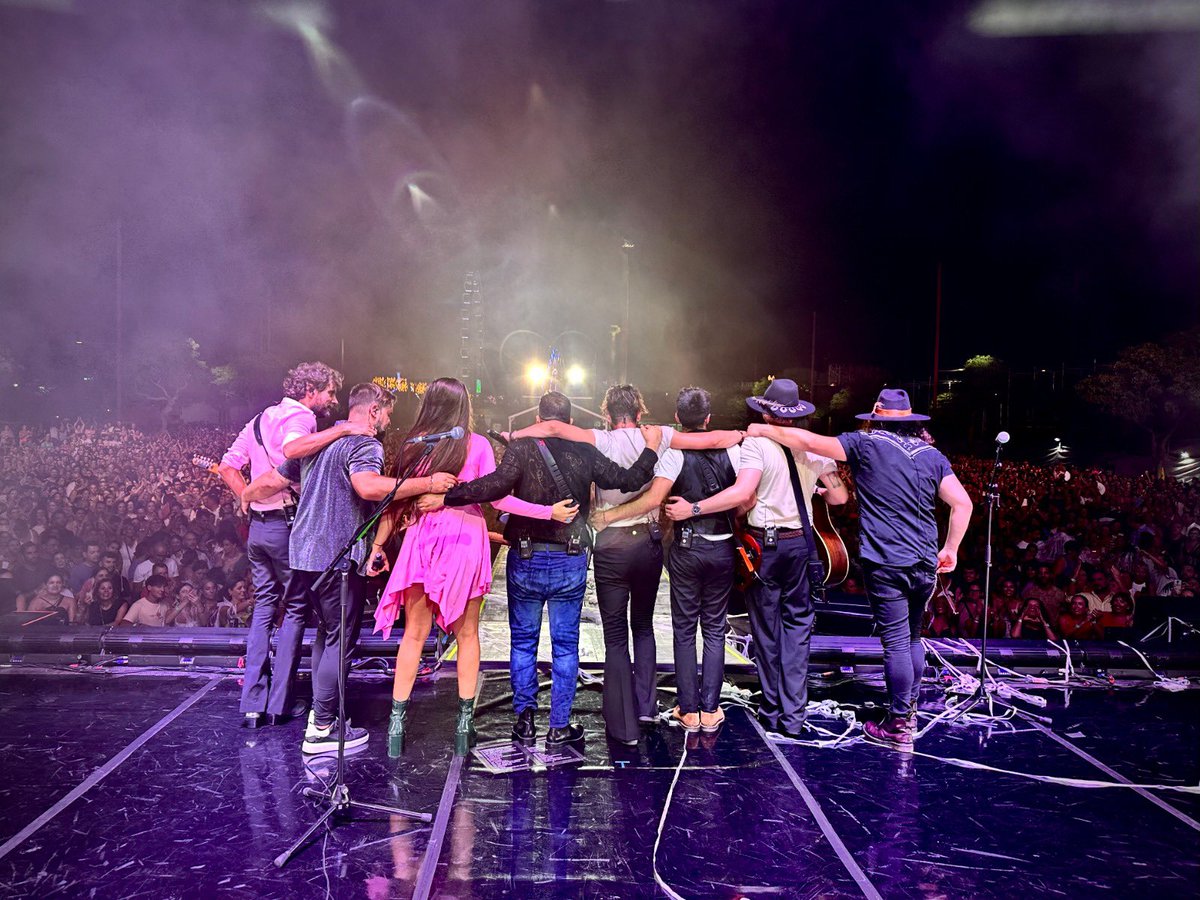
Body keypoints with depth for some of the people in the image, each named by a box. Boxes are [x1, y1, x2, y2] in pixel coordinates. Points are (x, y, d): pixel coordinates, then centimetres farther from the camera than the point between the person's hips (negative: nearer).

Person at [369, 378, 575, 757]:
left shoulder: (414, 444, 0)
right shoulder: (477, 444, -4)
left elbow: (395, 500, 1)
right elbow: (498, 498, -8)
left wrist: (379, 546, 9)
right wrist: (549, 512, -4)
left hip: (423, 539, 1)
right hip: (466, 540, -1)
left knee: (414, 634, 10)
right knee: (467, 634, 10)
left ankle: (397, 721, 13)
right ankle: (464, 721, 13)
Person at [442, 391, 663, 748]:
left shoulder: (521, 447, -8)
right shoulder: (585, 453, -2)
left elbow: (497, 484, -24)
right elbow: (626, 480, -1)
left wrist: (445, 495, -23)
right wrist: (651, 449, 14)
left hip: (526, 560, -1)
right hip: (570, 562, 1)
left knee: (523, 640, 14)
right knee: (565, 645, 10)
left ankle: (524, 719, 15)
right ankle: (559, 726, 15)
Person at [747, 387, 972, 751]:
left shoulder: (866, 445, -4)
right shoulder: (932, 455, 9)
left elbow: (808, 441, -6)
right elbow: (962, 503, 5)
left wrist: (765, 430, 7)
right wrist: (950, 549, 13)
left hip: (885, 564, -5)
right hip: (925, 565, 5)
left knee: (896, 642, -1)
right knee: (912, 637, 20)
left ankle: (899, 727, 7)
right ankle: (910, 707, 31)